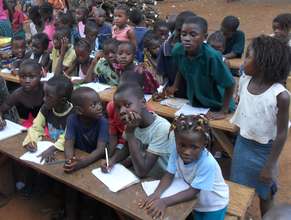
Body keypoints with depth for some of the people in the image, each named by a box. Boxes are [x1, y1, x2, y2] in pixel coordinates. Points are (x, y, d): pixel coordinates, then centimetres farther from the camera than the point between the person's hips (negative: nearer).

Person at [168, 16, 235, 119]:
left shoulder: (212, 56, -36)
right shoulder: (178, 50, -21)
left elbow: (230, 84, -25)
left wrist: (224, 111, -20)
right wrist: (174, 86, 7)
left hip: (217, 105, -4)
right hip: (195, 103, 4)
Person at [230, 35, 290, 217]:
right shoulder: (244, 81, -9)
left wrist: (270, 166, -14)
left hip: (263, 150, -5)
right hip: (242, 143, 5)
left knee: (263, 192, 17)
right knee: (239, 189, 20)